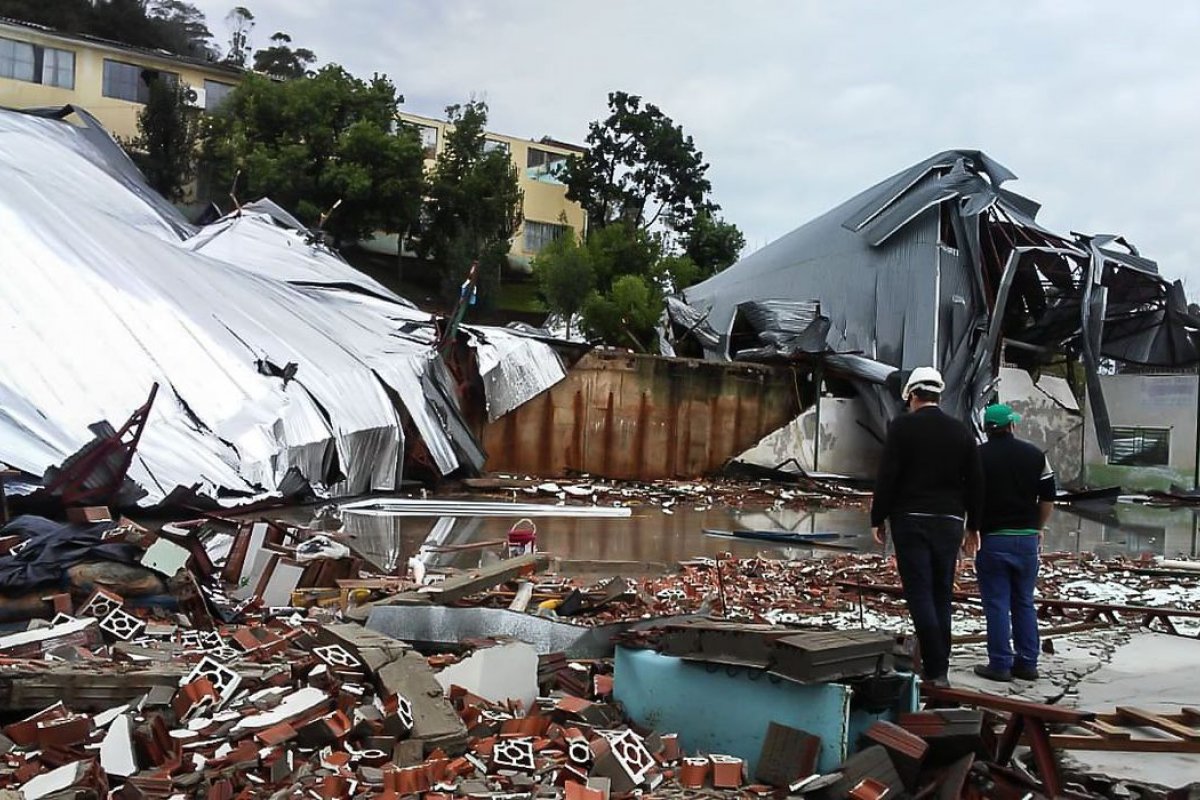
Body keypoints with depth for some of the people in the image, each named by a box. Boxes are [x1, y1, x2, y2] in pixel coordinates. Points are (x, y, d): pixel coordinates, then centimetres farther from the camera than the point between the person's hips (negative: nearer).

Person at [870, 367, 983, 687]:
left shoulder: (902, 426, -4)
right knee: (942, 595, 10)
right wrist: (973, 525, 19)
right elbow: (975, 483, 12)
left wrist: (878, 519, -2)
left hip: (910, 520, -4)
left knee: (919, 594, -4)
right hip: (949, 522, 5)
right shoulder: (962, 431, 10)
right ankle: (939, 669, 14)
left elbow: (886, 477, -9)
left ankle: (935, 670, -10)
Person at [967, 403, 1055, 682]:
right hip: (1026, 538, 3)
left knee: (997, 604, 1)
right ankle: (1027, 663, 16)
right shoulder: (1035, 455, 5)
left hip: (991, 538, -3)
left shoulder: (978, 457, -5)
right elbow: (1048, 499, 7)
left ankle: (1000, 665, 4)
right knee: (1024, 602, 13)